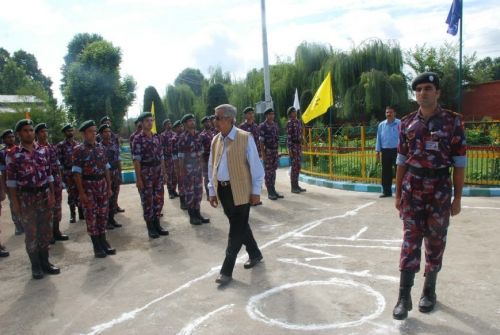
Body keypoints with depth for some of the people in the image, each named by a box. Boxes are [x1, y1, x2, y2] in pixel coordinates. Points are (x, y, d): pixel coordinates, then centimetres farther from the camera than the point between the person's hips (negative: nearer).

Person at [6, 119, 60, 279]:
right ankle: (35, 265, 18)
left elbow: (49, 174, 8)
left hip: (44, 195, 3)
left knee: (45, 230, 10)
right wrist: (15, 201, -8)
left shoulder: (43, 150, 4)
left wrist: (52, 194, 4)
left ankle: (45, 262, 24)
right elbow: (11, 180, -5)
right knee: (31, 232, 6)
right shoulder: (13, 154, -6)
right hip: (26, 197, -3)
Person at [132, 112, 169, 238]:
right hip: (145, 174, -5)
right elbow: (136, 160, -12)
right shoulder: (138, 139, -8)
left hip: (158, 173, 5)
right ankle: (150, 227, 14)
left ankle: (157, 224, 22)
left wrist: (164, 172, 9)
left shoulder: (157, 137, 9)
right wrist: (138, 178, -16)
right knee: (147, 201, 3)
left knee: (159, 199, 9)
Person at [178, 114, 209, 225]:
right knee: (189, 192, 2)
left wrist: (201, 165, 12)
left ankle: (197, 213, 21)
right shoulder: (183, 137, -13)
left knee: (198, 191, 11)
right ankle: (192, 216, 10)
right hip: (187, 168, -7)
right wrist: (182, 171, -15)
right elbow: (180, 155, -13)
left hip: (198, 167, 7)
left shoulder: (197, 135, 7)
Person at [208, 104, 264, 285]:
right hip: (223, 190, 6)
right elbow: (212, 167, 13)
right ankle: (254, 254, 38)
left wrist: (256, 190, -9)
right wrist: (212, 191, 12)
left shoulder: (245, 138, -10)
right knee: (240, 226, 18)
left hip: (240, 190, -6)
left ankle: (227, 270, 8)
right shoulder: (215, 140, 7)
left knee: (236, 230, 0)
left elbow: (255, 165, -8)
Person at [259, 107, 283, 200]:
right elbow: (261, 141, -11)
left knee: (273, 171, 11)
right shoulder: (262, 126, -8)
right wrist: (263, 153, -16)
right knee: (268, 172, -1)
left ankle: (273, 190, 19)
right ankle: (270, 192, 4)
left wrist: (277, 151, 14)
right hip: (267, 152, -6)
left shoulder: (275, 125, 12)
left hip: (275, 151, 6)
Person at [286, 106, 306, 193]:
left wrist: (301, 147, 18)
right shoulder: (289, 123, -9)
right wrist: (289, 149, -19)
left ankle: (296, 185, 17)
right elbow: (288, 137, -14)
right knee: (294, 167, -6)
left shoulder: (298, 122, 15)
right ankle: (293, 187, 0)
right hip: (293, 146, -8)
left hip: (299, 146, 8)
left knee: (298, 166, 10)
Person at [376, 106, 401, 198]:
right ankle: (386, 191, 20)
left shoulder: (400, 124, -4)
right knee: (386, 172, 9)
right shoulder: (381, 125, 8)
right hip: (385, 151, 4)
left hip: (396, 150, -4)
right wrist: (378, 152, 8)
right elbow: (378, 138, 11)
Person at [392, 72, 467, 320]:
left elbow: (459, 163, -2)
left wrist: (457, 198, -4)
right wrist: (398, 194, 7)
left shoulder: (453, 121, -3)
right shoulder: (407, 123, 5)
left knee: (435, 242, 10)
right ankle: (404, 296, 3)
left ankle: (429, 290, 26)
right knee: (410, 241, -1)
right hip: (412, 192, 1)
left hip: (440, 192, -1)